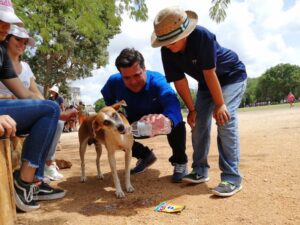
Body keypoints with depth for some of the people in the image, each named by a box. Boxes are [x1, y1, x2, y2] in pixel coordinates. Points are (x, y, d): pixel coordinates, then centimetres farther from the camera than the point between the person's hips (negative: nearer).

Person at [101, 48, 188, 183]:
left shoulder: (156, 80, -34)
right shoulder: (114, 82, -22)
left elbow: (172, 103, -55)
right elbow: (108, 97, 3)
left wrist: (167, 118, -77)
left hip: (161, 121, -4)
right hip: (137, 125, 5)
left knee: (176, 124, -37)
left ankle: (180, 161, -7)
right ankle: (145, 155, 9)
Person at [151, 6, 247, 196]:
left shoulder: (202, 36, -34)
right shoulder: (167, 51, -18)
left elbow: (210, 73, -32)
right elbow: (180, 82, -11)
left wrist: (220, 104, -26)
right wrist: (191, 109, -8)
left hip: (232, 76, -6)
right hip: (206, 83, 6)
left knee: (225, 119, -22)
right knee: (198, 123, 0)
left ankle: (232, 177, -16)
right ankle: (200, 171, 13)